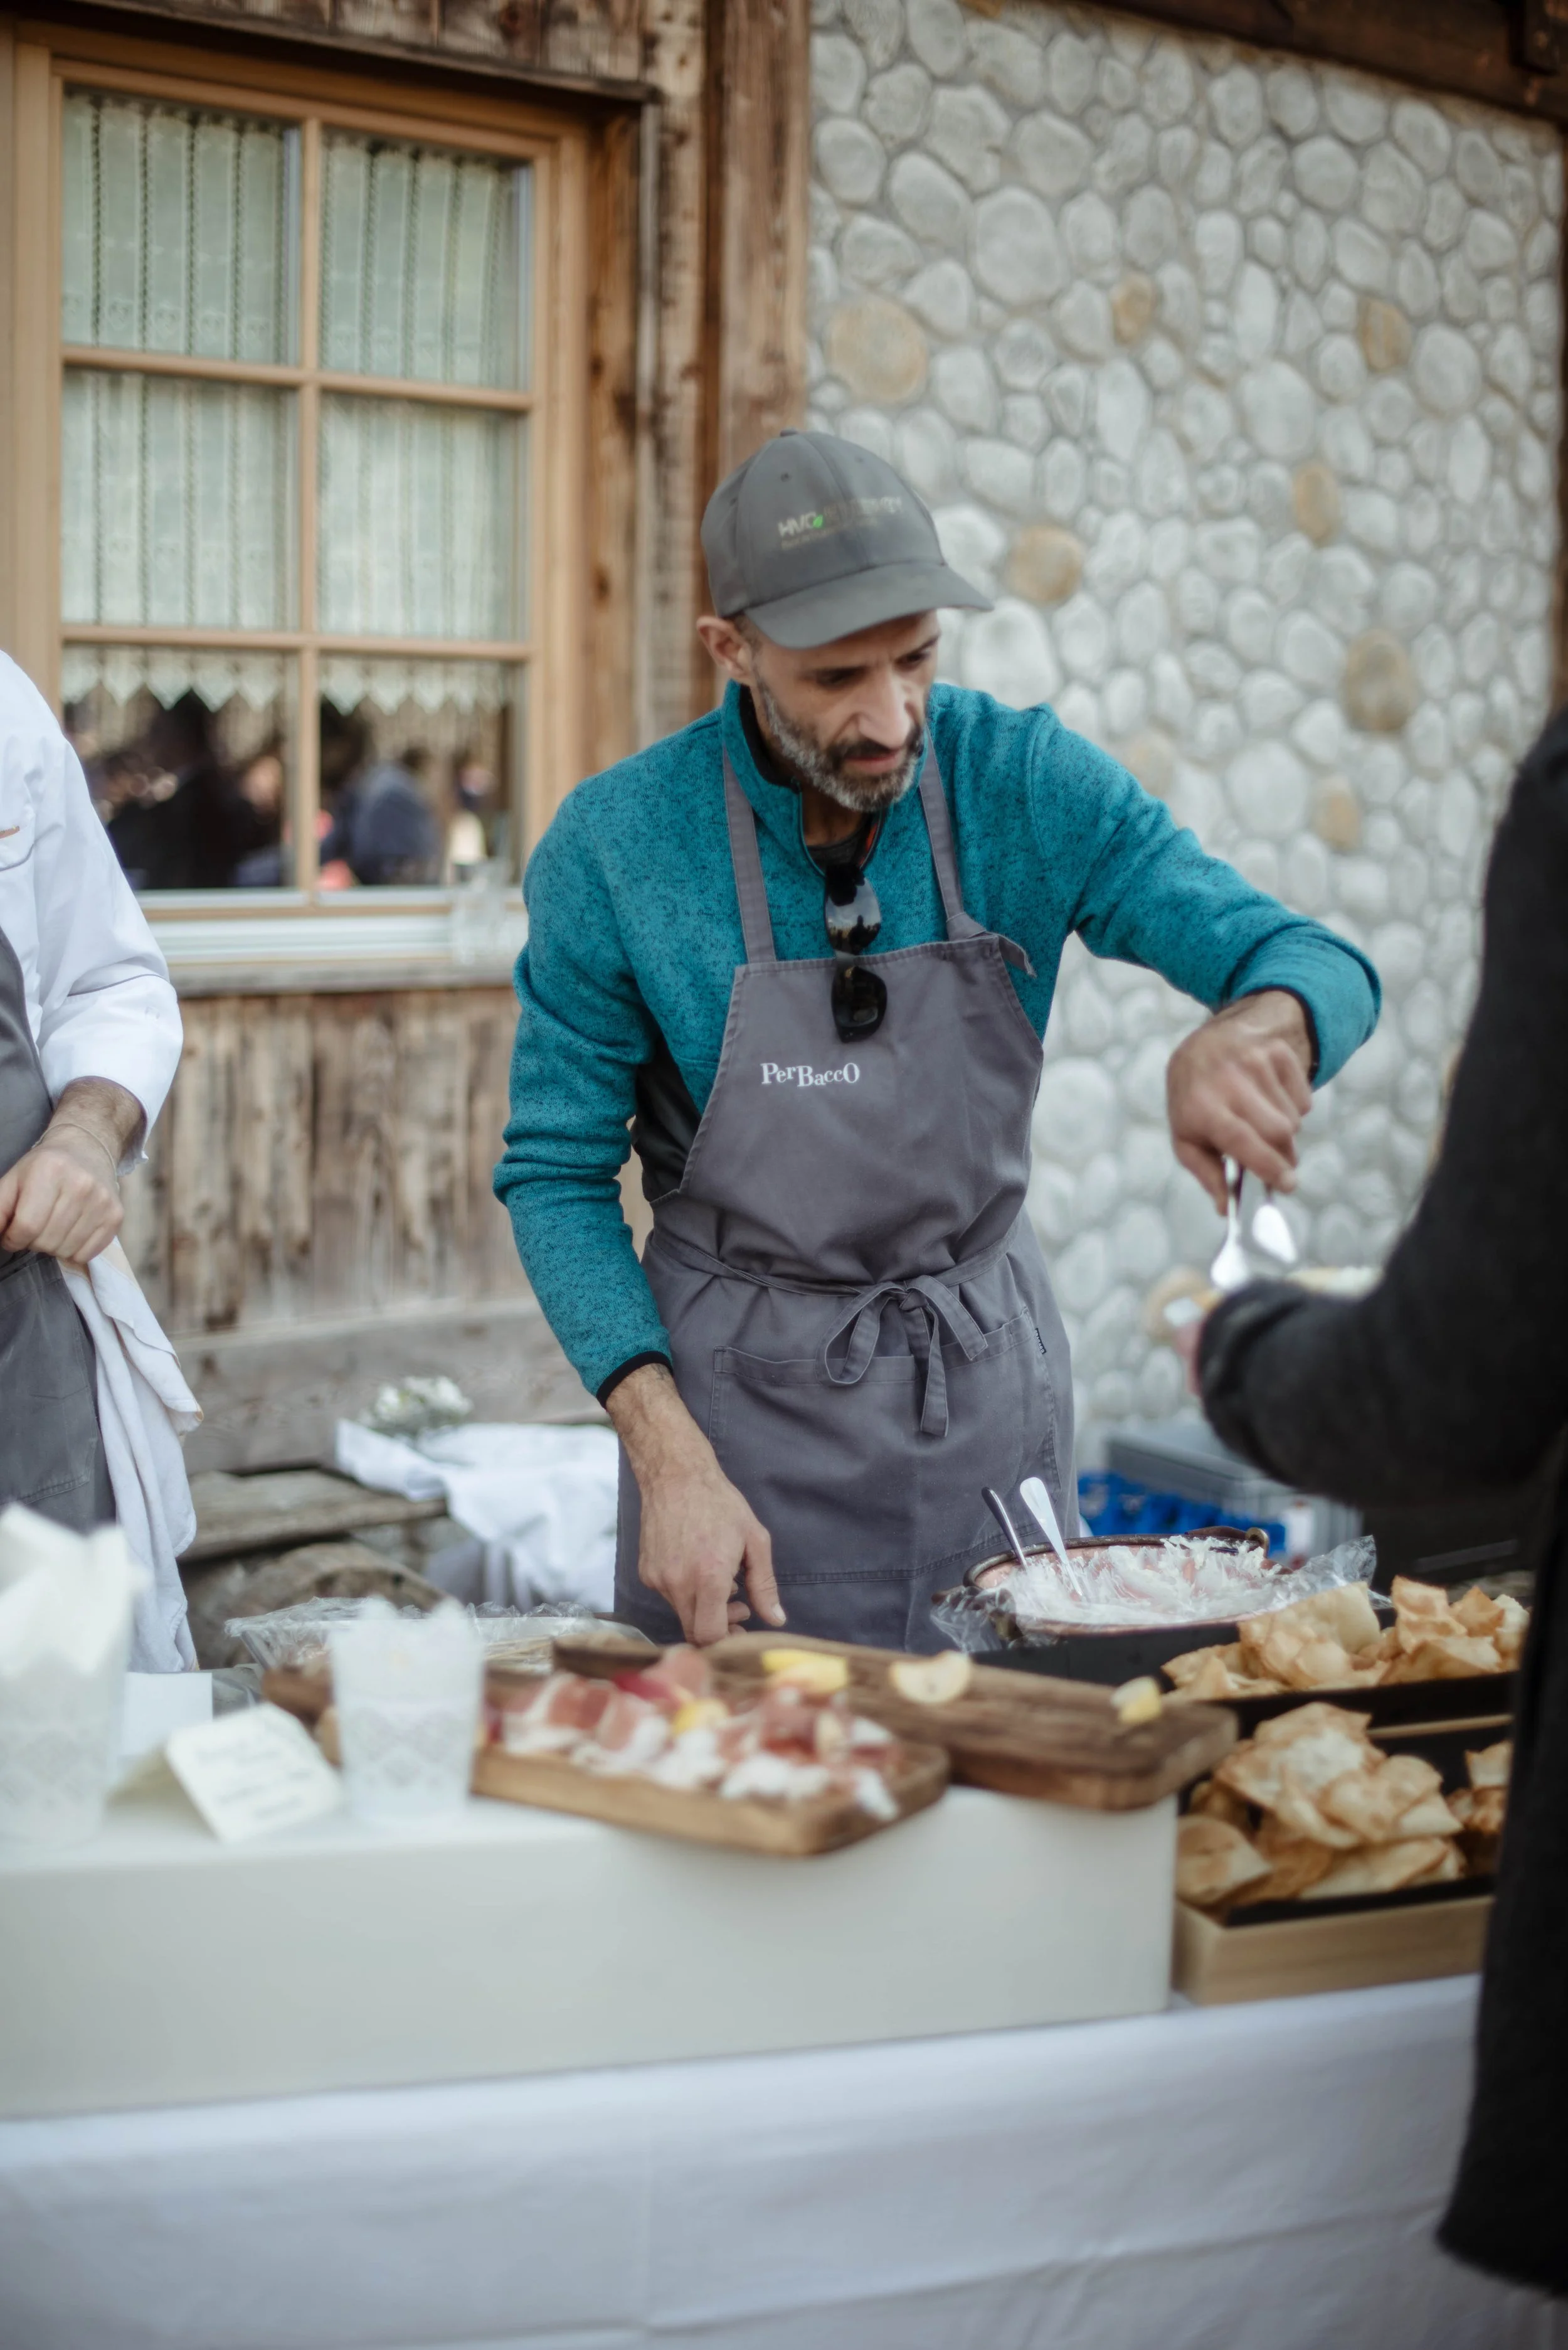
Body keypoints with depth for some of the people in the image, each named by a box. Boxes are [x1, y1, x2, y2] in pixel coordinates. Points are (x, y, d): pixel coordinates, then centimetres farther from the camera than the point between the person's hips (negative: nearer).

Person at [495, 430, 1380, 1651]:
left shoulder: (1025, 782, -11)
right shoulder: (614, 845, -14)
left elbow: (1325, 972, -12)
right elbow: (558, 1174, -7)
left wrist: (1247, 1028, -38)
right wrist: (670, 1457, -19)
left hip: (990, 1368, 2)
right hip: (746, 1390, -2)